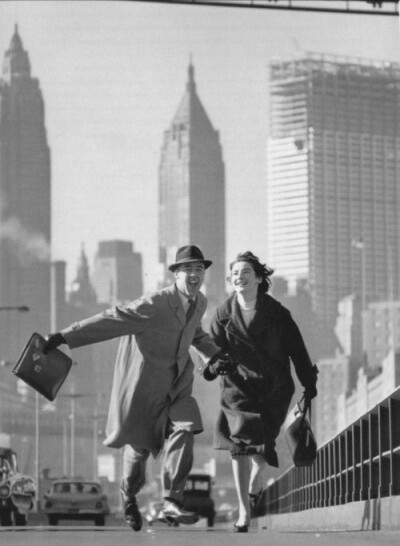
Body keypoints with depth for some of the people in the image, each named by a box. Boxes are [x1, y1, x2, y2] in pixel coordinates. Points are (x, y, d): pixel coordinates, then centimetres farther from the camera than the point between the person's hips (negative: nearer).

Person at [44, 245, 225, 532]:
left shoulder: (200, 302, -1)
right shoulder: (157, 304, -25)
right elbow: (112, 320, -27)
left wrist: (215, 356, 11)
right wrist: (65, 336, -30)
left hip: (177, 383, 5)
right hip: (146, 381, -5)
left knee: (184, 430, -19)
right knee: (139, 443, 10)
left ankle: (171, 503, -19)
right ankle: (130, 498, 39)